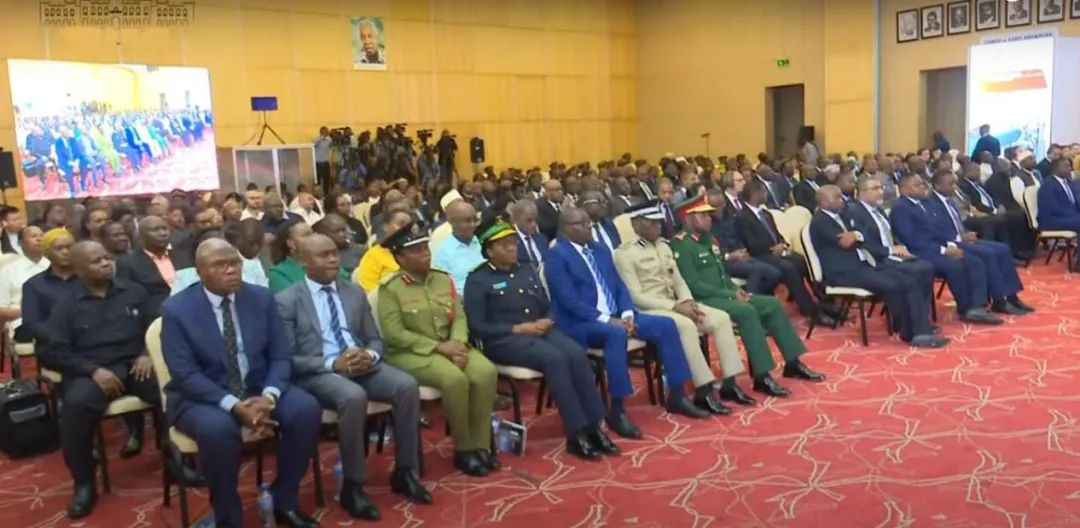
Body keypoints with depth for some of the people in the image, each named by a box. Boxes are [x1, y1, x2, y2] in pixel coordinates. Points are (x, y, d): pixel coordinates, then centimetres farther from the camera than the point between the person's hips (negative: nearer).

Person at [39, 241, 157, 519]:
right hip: (92, 371, -1)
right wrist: (93, 370, -14)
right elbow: (50, 351, 0)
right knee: (76, 404, -36)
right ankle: (84, 484, -17)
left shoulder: (134, 292, 14)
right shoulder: (67, 305, 8)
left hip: (135, 365, 2)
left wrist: (148, 354, -7)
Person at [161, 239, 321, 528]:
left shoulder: (261, 297, 1)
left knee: (307, 409, -23)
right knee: (218, 429, -36)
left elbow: (280, 356, 0)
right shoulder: (176, 309, -9)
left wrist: (269, 396, -21)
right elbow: (185, 374, -15)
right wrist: (235, 406, -27)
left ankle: (283, 501, -3)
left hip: (258, 390, 4)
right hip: (202, 397, -3)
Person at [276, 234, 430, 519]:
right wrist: (333, 363, -19)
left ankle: (404, 472, -6)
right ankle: (353, 485, -19)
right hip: (316, 373, -5)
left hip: (361, 364, 5)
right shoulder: (286, 300, 1)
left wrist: (370, 355, -8)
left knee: (408, 386, -22)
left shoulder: (355, 292, 16)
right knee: (354, 397, -36)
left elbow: (375, 339, 17)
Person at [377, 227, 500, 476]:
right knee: (455, 379, -32)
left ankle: (480, 445, -10)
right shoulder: (390, 288, -7)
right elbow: (394, 334, -14)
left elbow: (459, 317, 7)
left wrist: (458, 344, -15)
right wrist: (439, 347, -18)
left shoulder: (443, 280, 11)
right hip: (410, 352, -5)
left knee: (486, 372, -22)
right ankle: (463, 450, -12)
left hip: (450, 347, 6)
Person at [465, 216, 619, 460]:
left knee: (577, 354, -24)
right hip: (504, 339, -6)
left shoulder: (528, 270, 19)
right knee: (555, 358, -32)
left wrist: (546, 321, -3)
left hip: (540, 331, 6)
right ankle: (576, 434, -26)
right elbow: (477, 328, -7)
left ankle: (593, 427, -21)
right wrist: (518, 328, -14)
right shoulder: (478, 280, 0)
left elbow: (547, 308, 22)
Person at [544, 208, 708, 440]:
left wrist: (627, 313, -6)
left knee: (666, 325, -7)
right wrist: (606, 320, -23)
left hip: (615, 316, 8)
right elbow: (569, 301, -18)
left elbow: (619, 285, 14)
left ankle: (676, 396, 2)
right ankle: (617, 411, -28)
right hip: (580, 323, -8)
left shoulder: (600, 249, 16)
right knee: (616, 334, -38)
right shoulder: (557, 256, -8)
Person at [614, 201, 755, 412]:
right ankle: (703, 392, -28)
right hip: (648, 311, -8)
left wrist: (688, 302, -7)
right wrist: (676, 306, -20)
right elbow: (636, 297, -16)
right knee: (686, 326, -35)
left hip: (675, 305, 8)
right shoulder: (624, 254, -9)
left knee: (722, 318, -10)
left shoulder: (664, 246, 15)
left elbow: (679, 281, 16)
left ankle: (730, 383, -7)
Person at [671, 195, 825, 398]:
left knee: (772, 304, -2)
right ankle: (762, 376, -27)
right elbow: (693, 285, -20)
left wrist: (736, 290, 2)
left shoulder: (708, 240, 17)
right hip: (704, 301, -9)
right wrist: (731, 294, -18)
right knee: (747, 311, -31)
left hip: (724, 295, 9)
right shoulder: (681, 245, -12)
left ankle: (792, 363, 5)